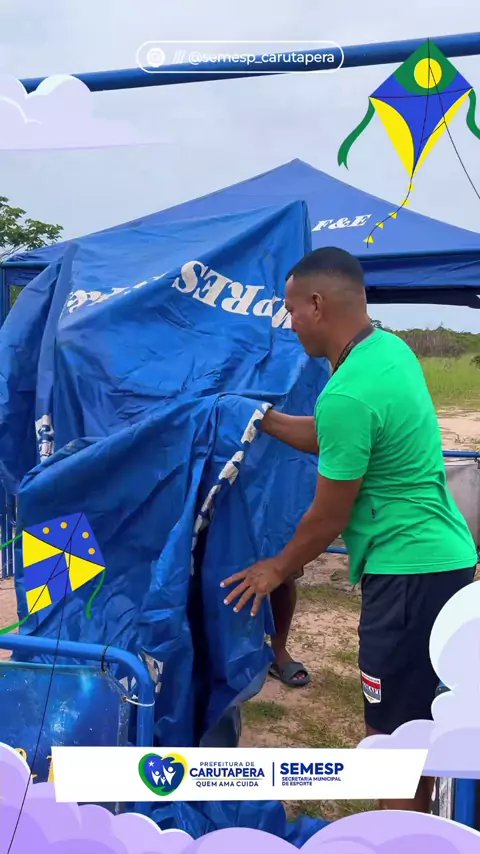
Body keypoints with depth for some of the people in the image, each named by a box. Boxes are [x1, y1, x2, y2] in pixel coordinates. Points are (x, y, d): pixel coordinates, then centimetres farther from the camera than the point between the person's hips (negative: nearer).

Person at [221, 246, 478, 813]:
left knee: (392, 728, 4)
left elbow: (329, 518, -15)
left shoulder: (347, 394, -25)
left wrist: (278, 568, 2)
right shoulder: (391, 348, 4)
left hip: (409, 571, -10)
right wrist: (261, 417, 18)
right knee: (414, 715, 23)